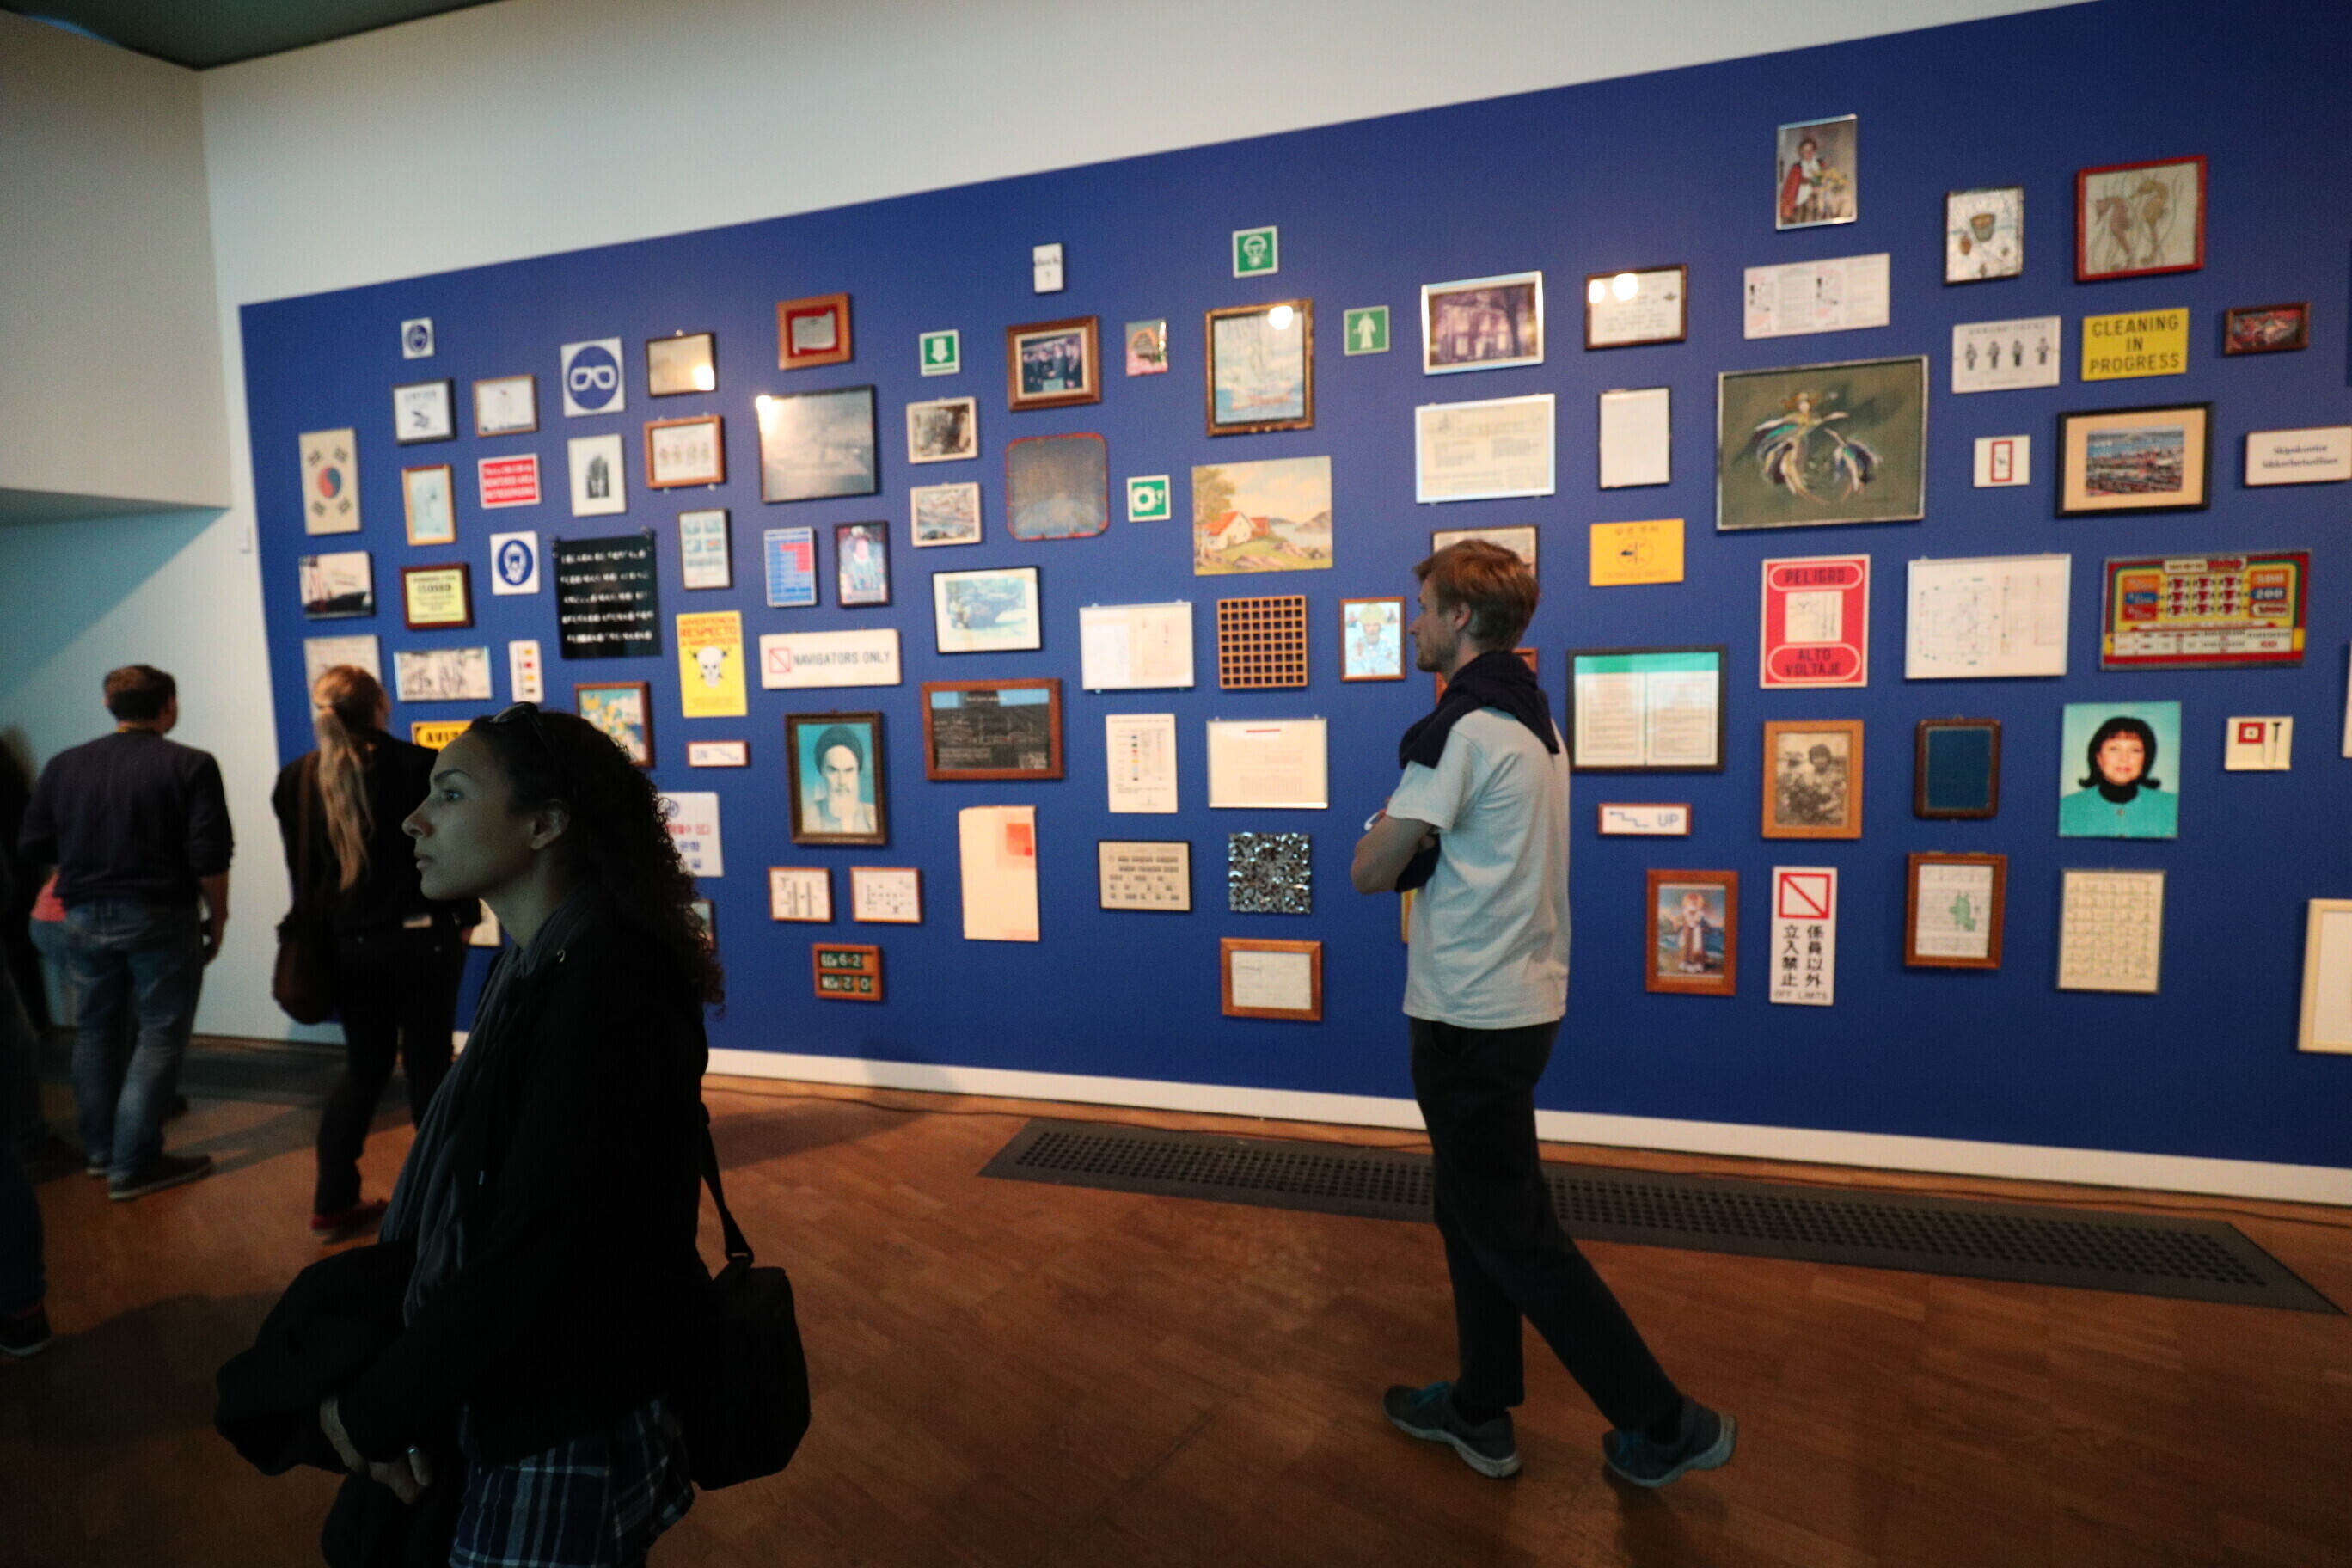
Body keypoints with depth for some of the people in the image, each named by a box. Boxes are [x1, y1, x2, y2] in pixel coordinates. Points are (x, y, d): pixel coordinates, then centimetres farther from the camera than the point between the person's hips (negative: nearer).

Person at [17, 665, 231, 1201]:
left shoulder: (63, 765, 5)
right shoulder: (190, 765, -10)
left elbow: (34, 847, 8)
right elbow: (209, 856, -16)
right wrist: (217, 917, -3)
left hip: (84, 916, 5)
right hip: (160, 916, -5)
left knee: (93, 1031, 19)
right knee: (159, 1037, 2)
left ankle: (100, 1149, 30)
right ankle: (133, 1165, 2)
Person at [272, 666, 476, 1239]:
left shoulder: (296, 780, 1)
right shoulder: (422, 766, -12)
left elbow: (302, 873, 9)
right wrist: (464, 918, 5)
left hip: (346, 944, 4)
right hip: (420, 938, -4)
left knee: (363, 1067, 17)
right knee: (429, 1064, 7)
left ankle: (332, 1202, 19)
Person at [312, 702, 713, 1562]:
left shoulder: (605, 988, -24)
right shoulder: (534, 967, 5)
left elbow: (533, 1250, -24)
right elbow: (464, 1204, 3)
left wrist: (378, 1410, -10)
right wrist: (405, 1395, -6)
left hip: (567, 1434, -8)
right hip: (501, 1408, 8)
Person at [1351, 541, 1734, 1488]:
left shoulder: (1460, 727, -20)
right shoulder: (1533, 720, 11)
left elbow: (1371, 871, -19)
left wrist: (1390, 837, 0)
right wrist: (1413, 848, 1)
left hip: (1469, 1019, -9)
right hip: (1521, 1001, 9)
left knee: (1512, 1232, 4)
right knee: (1473, 1208, 19)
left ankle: (1664, 1424, 15)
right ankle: (1481, 1411, 32)